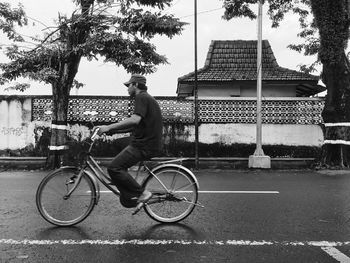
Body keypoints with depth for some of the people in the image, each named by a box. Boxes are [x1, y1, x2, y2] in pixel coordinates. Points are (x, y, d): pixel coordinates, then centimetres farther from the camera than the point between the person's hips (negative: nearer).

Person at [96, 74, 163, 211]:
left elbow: (135, 120, -26)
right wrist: (113, 130, 18)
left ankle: (142, 193, -8)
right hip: (146, 142, 10)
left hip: (145, 145, -10)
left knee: (114, 168, -14)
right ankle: (130, 199, 13)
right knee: (119, 167, 13)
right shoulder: (147, 98, 22)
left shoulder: (141, 98, -10)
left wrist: (109, 127, -24)